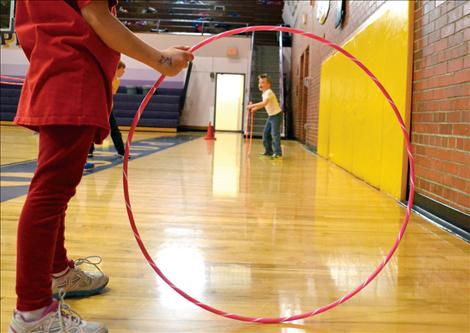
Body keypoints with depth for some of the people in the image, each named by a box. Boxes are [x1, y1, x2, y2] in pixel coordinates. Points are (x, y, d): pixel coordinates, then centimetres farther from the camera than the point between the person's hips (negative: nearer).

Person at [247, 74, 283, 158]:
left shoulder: (269, 92, -22)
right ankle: (269, 151, 18)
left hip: (277, 115, -10)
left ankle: (278, 152, -13)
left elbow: (264, 103, -38)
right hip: (271, 115, 10)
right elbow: (264, 104, 18)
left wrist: (252, 105, -38)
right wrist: (255, 108, 7)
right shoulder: (264, 93, 8)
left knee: (275, 133, -15)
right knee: (266, 133, 10)